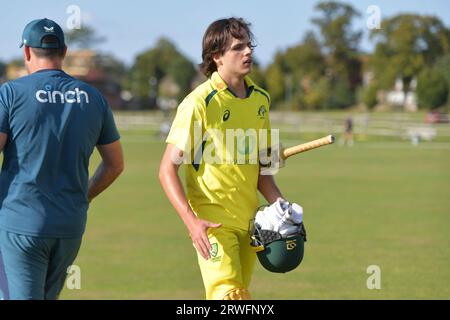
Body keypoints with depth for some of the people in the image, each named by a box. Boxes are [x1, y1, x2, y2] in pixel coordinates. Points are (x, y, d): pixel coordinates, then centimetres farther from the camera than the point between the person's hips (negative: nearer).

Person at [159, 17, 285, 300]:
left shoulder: (261, 99, 9)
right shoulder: (200, 102, -12)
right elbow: (168, 169, -13)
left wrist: (278, 203, 5)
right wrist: (191, 221, -23)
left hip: (249, 220, 7)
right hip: (212, 220, -7)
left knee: (240, 292, 11)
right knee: (228, 295, -18)